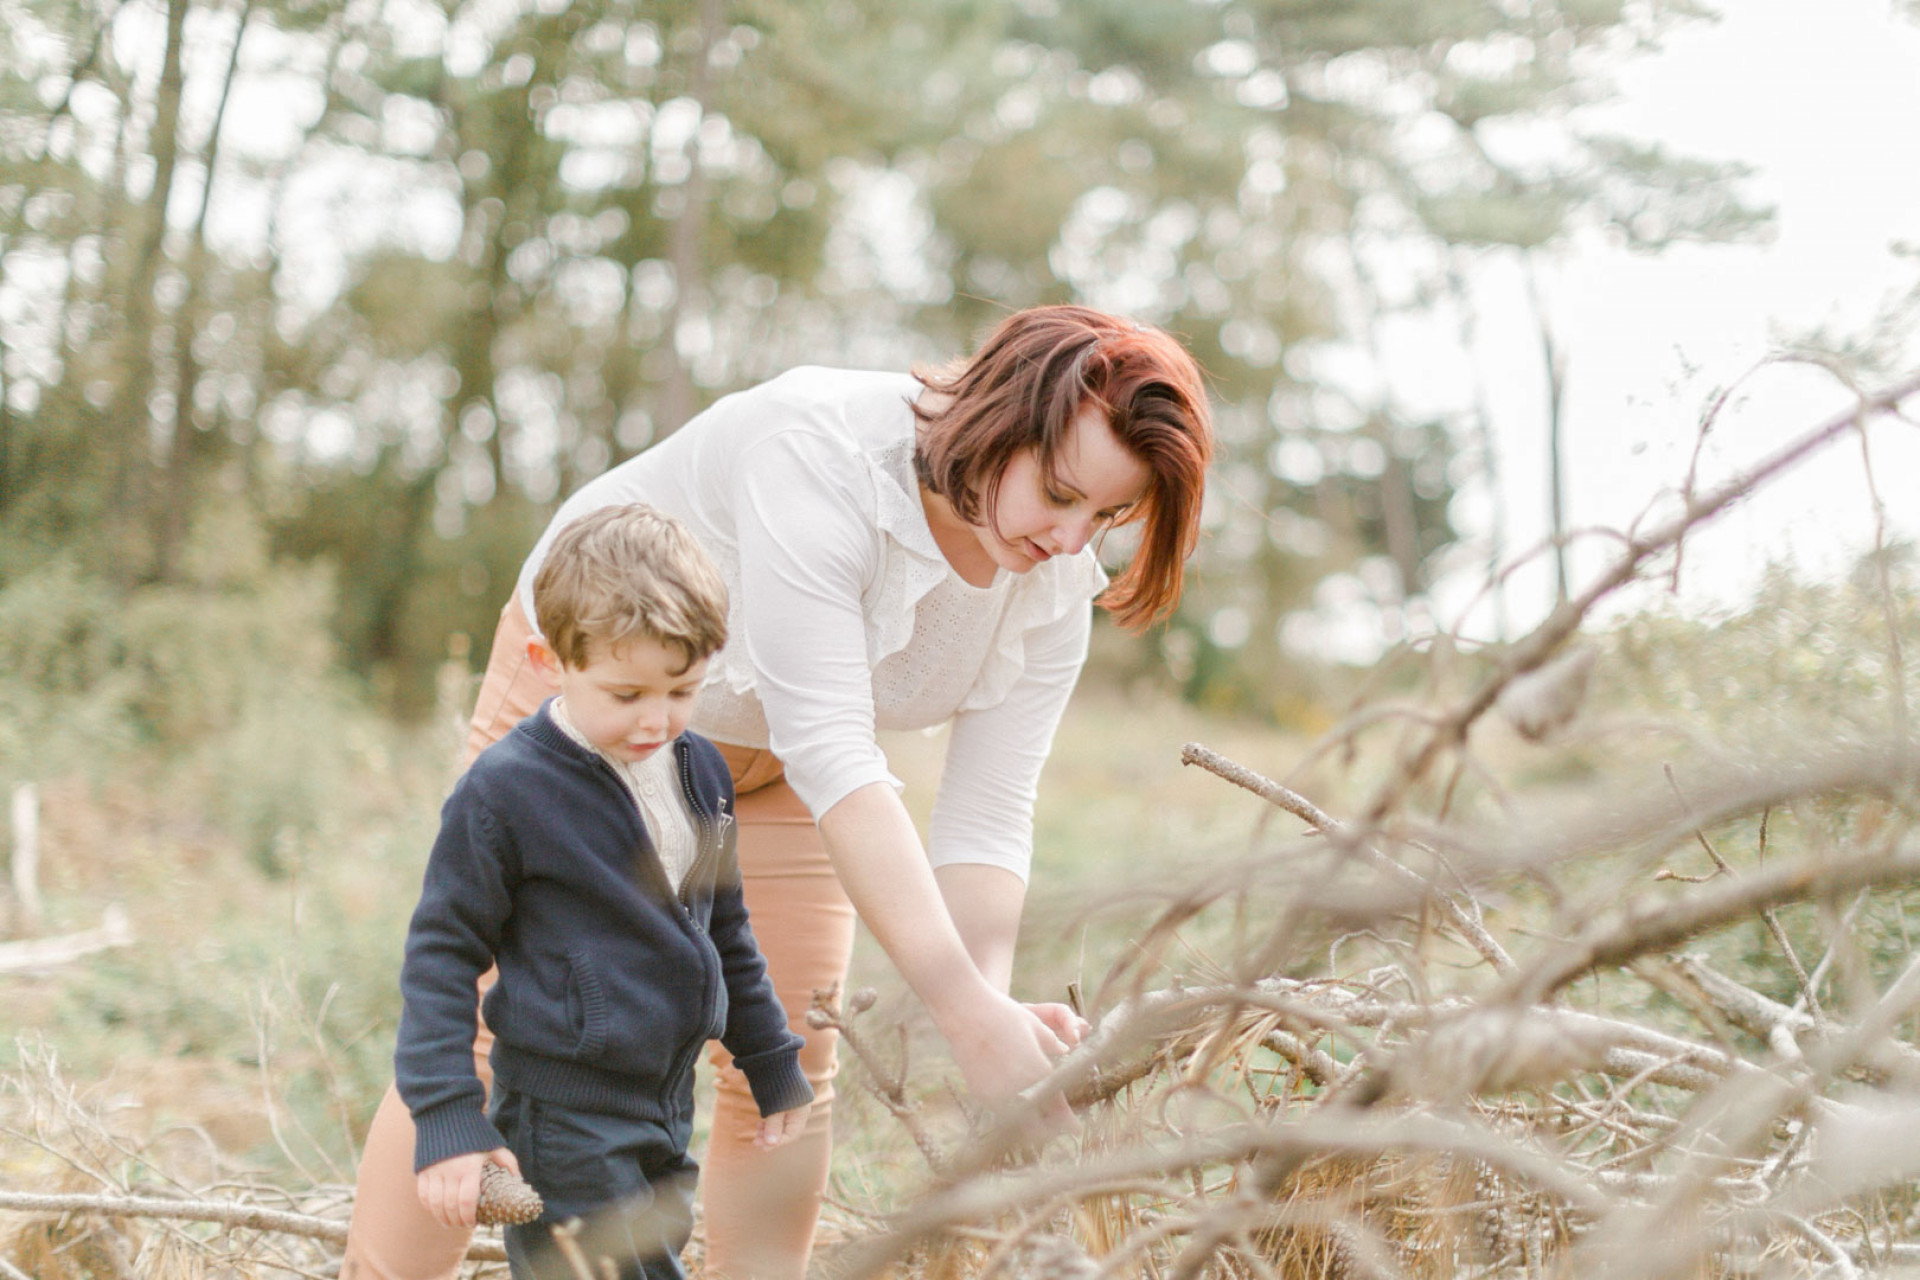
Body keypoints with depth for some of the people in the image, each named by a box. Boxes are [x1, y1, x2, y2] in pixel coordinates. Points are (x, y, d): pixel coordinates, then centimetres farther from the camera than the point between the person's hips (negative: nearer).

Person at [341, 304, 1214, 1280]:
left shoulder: (1054, 596, -19)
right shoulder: (818, 449, -39)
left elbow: (986, 823, -20)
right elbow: (831, 756, -45)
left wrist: (996, 1000, -40)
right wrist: (965, 1013, -50)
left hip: (770, 763, 5)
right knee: (487, 1037, -6)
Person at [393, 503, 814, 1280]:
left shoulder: (701, 771, 6)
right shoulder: (505, 791, -15)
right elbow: (440, 952, -10)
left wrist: (773, 1065, 24)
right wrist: (446, 1116, -15)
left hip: (665, 1113, 7)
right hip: (563, 1123, -7)